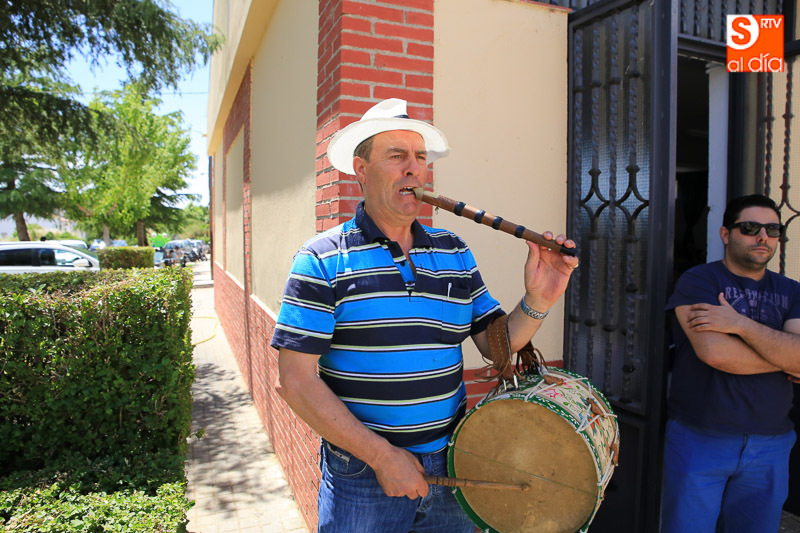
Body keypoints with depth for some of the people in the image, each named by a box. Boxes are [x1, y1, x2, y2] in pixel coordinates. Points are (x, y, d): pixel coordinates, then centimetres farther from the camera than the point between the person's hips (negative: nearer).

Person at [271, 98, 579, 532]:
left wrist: (537, 302, -13)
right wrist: (381, 455, -15)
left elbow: (495, 343, 6)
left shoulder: (454, 252, 3)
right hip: (362, 473, -4)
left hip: (451, 464, 4)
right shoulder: (324, 259, -11)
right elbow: (296, 380, -14)